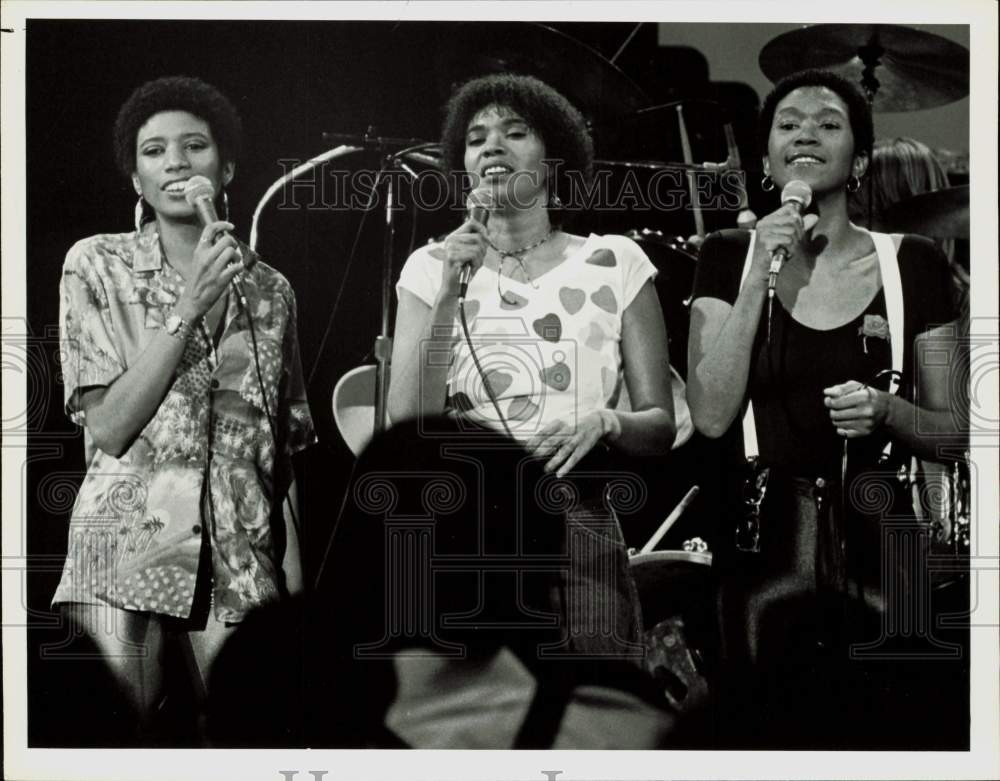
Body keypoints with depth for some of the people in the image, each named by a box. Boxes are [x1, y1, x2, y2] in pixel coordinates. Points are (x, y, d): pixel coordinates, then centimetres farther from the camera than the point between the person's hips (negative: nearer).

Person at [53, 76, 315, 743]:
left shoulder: (270, 289, 10)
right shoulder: (98, 266, 3)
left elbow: (286, 450, 13)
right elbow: (108, 427, -5)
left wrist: (296, 587, 6)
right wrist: (189, 309, -11)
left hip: (243, 563, 2)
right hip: (128, 553, -2)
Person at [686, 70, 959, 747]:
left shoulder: (912, 264, 2)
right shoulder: (731, 256, 3)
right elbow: (711, 417, -7)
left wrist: (885, 410, -14)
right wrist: (760, 277, -11)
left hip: (876, 548, 0)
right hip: (768, 547, 0)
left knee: (877, 729, 2)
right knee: (767, 729, 5)